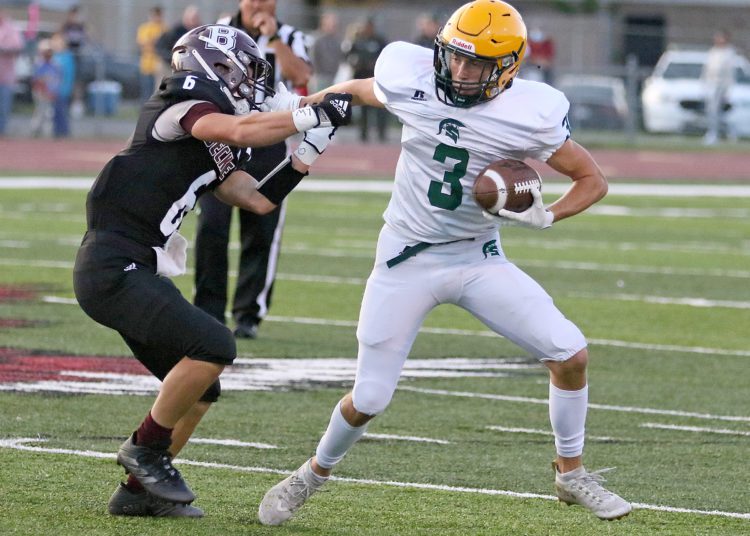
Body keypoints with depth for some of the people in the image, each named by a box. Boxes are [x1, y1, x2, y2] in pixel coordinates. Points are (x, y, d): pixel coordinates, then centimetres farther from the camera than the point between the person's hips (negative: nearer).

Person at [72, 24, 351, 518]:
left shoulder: (210, 149, 19)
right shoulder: (181, 109, -9)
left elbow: (259, 199, 16)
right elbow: (241, 132, -27)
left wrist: (310, 148, 10)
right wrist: (315, 114, -21)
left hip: (138, 273, 10)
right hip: (113, 268, -10)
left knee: (200, 391, 13)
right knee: (213, 346, -22)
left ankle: (138, 490, 20)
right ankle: (146, 449, -7)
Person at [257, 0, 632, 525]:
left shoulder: (531, 114, -18)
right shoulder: (411, 81, -14)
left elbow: (593, 180, -7)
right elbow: (361, 90, 11)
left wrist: (545, 217, -23)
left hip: (480, 259, 0)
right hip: (407, 260, 0)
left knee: (570, 353, -13)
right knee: (368, 399, -2)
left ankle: (571, 474, 10)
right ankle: (314, 475, 28)